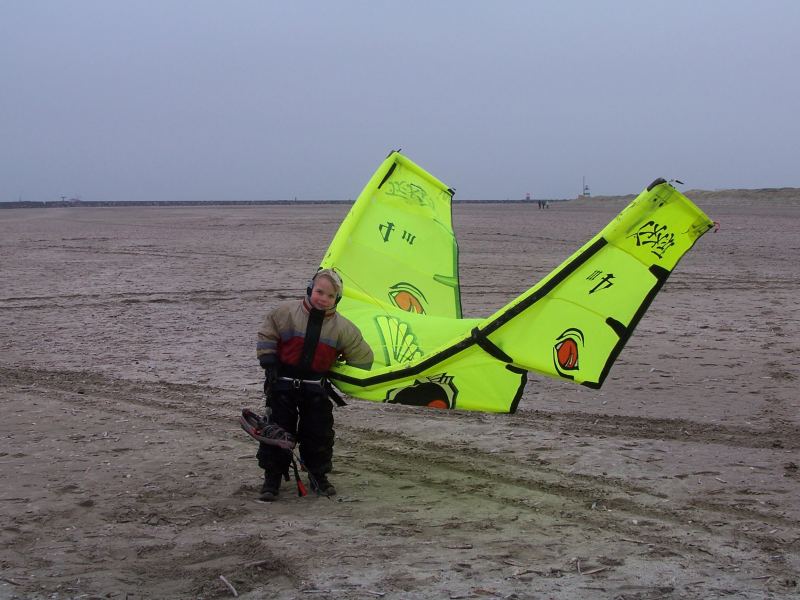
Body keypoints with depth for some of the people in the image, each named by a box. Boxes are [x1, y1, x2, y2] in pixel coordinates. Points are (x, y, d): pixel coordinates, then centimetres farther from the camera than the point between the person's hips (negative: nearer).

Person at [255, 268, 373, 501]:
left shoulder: (342, 327, -3)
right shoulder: (286, 312, -7)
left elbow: (362, 358, 6)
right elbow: (266, 336, 2)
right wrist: (269, 365, -6)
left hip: (316, 388, 1)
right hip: (283, 384, -1)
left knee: (319, 433, 4)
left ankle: (319, 476, 22)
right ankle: (272, 478, 10)